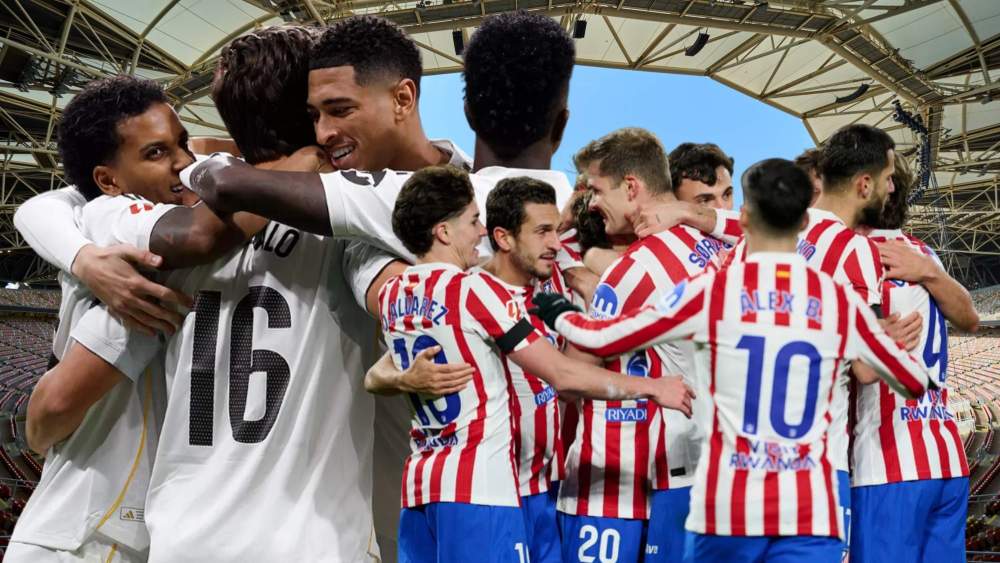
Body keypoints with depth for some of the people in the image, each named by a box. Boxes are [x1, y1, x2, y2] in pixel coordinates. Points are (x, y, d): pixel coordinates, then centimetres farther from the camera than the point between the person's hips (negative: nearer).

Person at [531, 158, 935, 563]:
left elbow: (601, 340, 0)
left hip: (726, 505, 0)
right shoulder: (840, 301, 3)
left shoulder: (712, 290, -3)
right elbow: (916, 383, 16)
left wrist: (559, 314, 21)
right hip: (809, 511, 0)